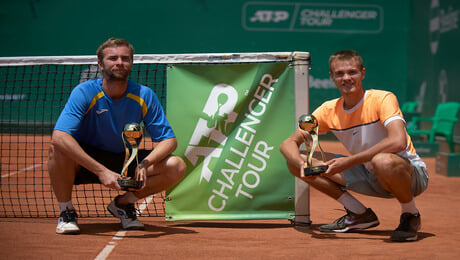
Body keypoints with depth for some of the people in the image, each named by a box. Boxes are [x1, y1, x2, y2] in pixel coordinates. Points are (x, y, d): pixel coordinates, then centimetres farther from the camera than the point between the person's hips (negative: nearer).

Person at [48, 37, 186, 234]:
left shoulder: (145, 96, -10)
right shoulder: (84, 93, -19)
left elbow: (168, 140, -9)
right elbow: (59, 137, -33)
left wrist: (144, 164, -31)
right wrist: (101, 171, -41)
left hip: (125, 162, 3)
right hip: (85, 163, -3)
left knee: (177, 167, -18)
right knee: (58, 149, -35)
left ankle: (123, 203, 4)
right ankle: (66, 211, -10)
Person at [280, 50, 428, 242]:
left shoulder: (382, 99, -19)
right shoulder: (329, 110, -3)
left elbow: (398, 142, -36)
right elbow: (288, 143, -2)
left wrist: (349, 162, -35)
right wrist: (302, 164, -25)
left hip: (411, 174, -6)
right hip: (370, 178, 6)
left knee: (383, 161, -43)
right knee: (295, 161, -4)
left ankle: (410, 215, -11)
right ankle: (360, 214, 4)